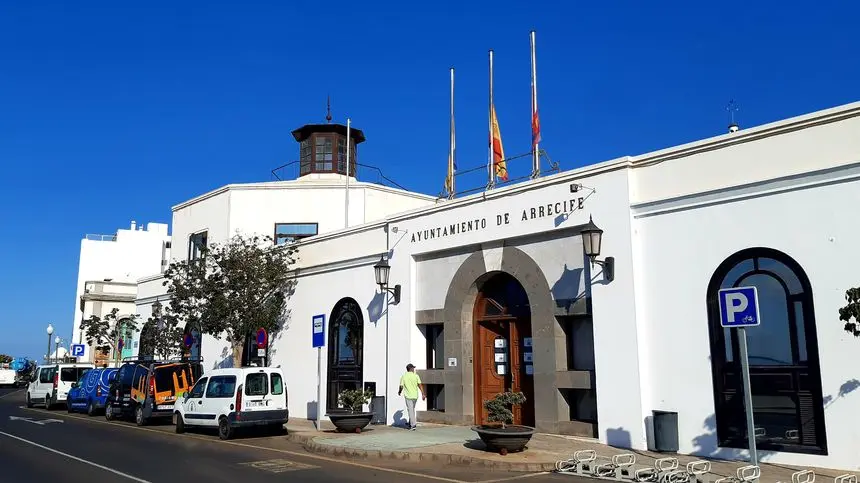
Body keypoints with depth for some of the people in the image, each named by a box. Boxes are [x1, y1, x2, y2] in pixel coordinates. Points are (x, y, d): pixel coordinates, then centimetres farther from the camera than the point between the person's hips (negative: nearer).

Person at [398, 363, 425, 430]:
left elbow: (401, 387, -1)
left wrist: (399, 392, 19)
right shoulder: (415, 376, -2)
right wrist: (423, 394, -7)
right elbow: (420, 385, -8)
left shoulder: (403, 376, -3)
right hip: (415, 396, 2)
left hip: (408, 396, -2)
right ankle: (411, 423, 27)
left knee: (410, 410, -1)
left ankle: (413, 425, -8)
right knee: (412, 409, 19)